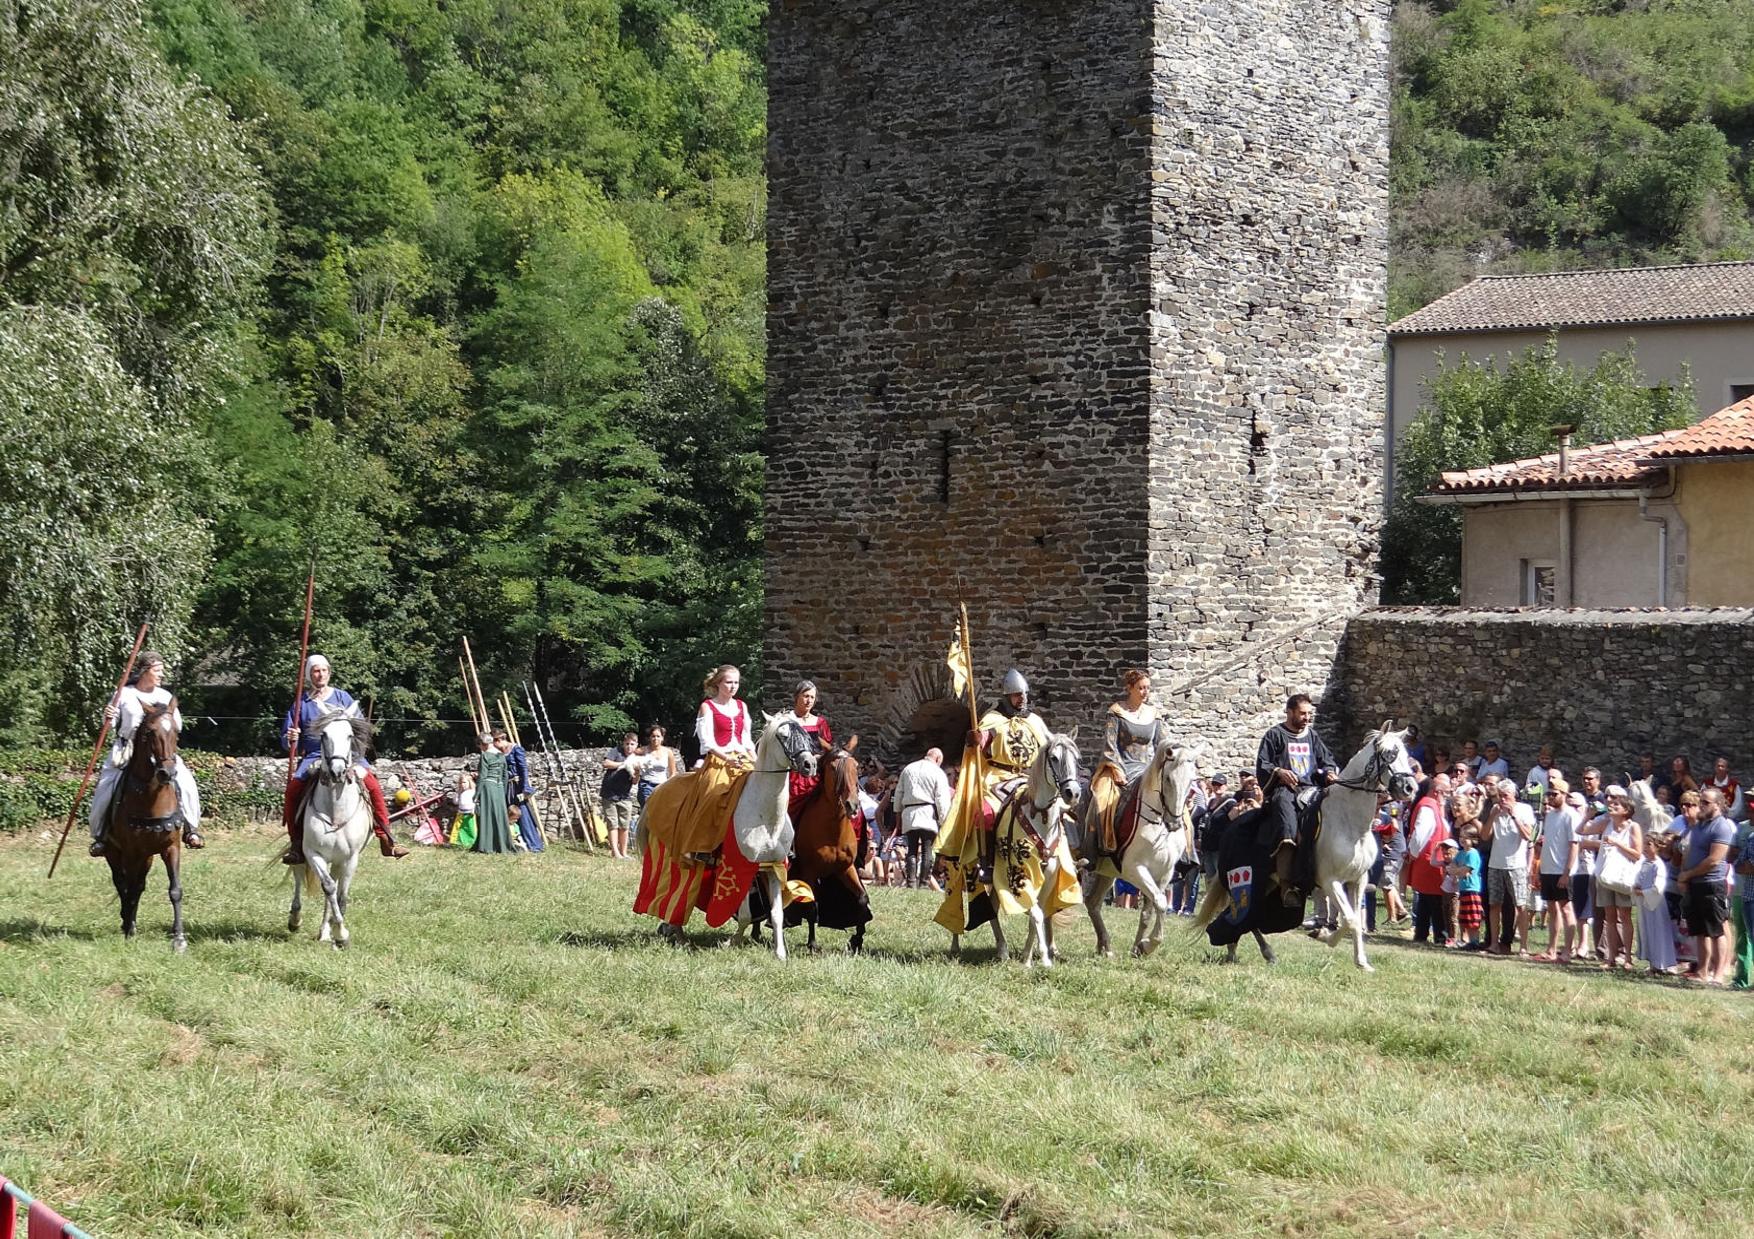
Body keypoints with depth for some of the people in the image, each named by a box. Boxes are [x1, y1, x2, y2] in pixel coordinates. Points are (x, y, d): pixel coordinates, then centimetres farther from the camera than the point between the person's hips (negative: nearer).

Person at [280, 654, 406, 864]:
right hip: (314, 758, 0)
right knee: (293, 788, -25)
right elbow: (286, 742, 12)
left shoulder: (343, 698, 11)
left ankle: (386, 838, -18)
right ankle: (297, 843, -15)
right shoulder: (302, 704, 10)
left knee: (372, 783, -24)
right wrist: (290, 739, -11)